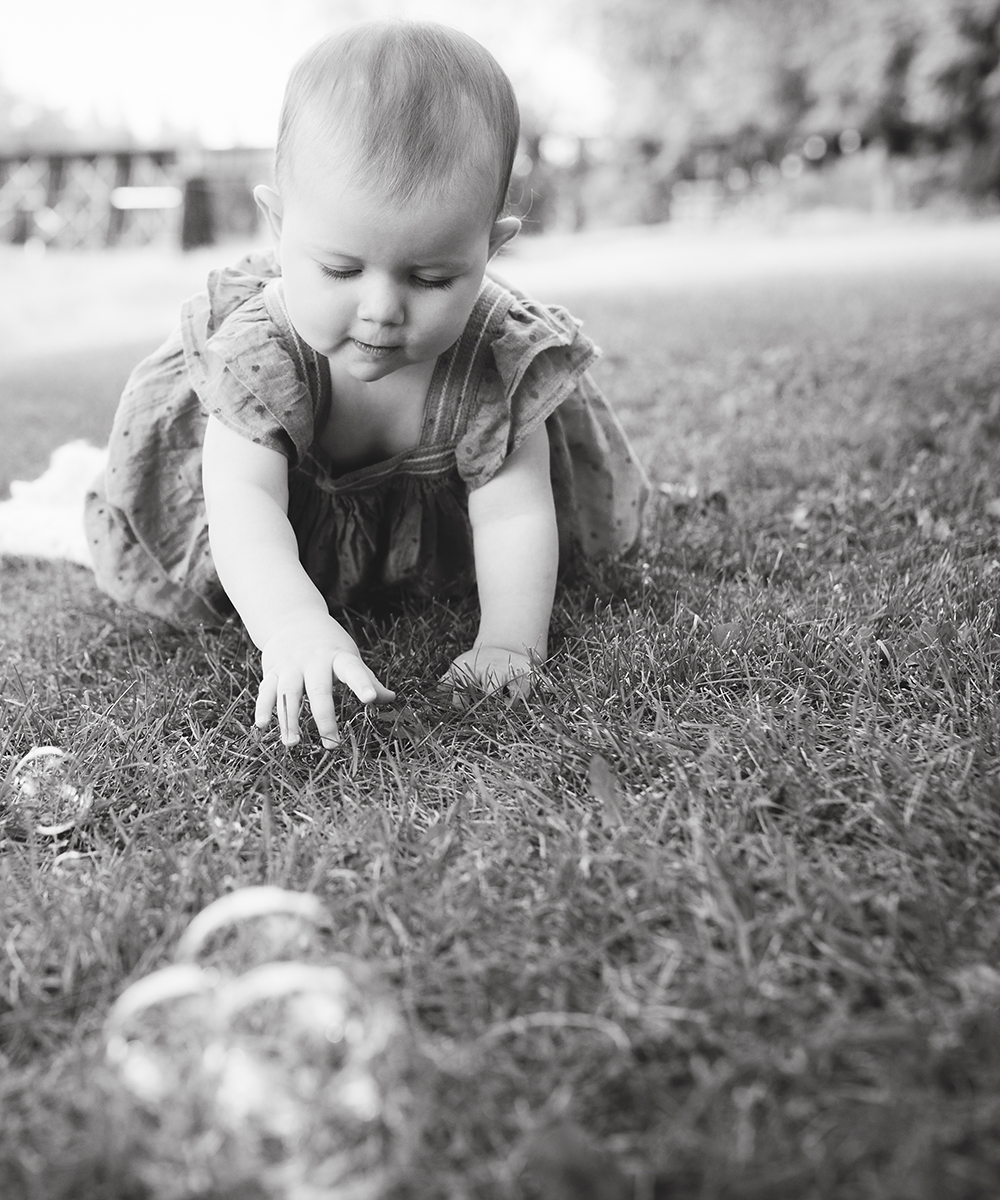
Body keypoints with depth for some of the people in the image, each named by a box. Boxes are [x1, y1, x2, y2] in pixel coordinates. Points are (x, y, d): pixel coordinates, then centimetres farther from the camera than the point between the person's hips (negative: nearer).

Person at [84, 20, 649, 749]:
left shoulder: (502, 354, -36)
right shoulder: (256, 349, -40)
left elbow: (513, 513, -32)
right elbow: (245, 503, -50)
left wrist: (509, 643, -43)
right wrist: (294, 624, -68)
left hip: (433, 507, 2)